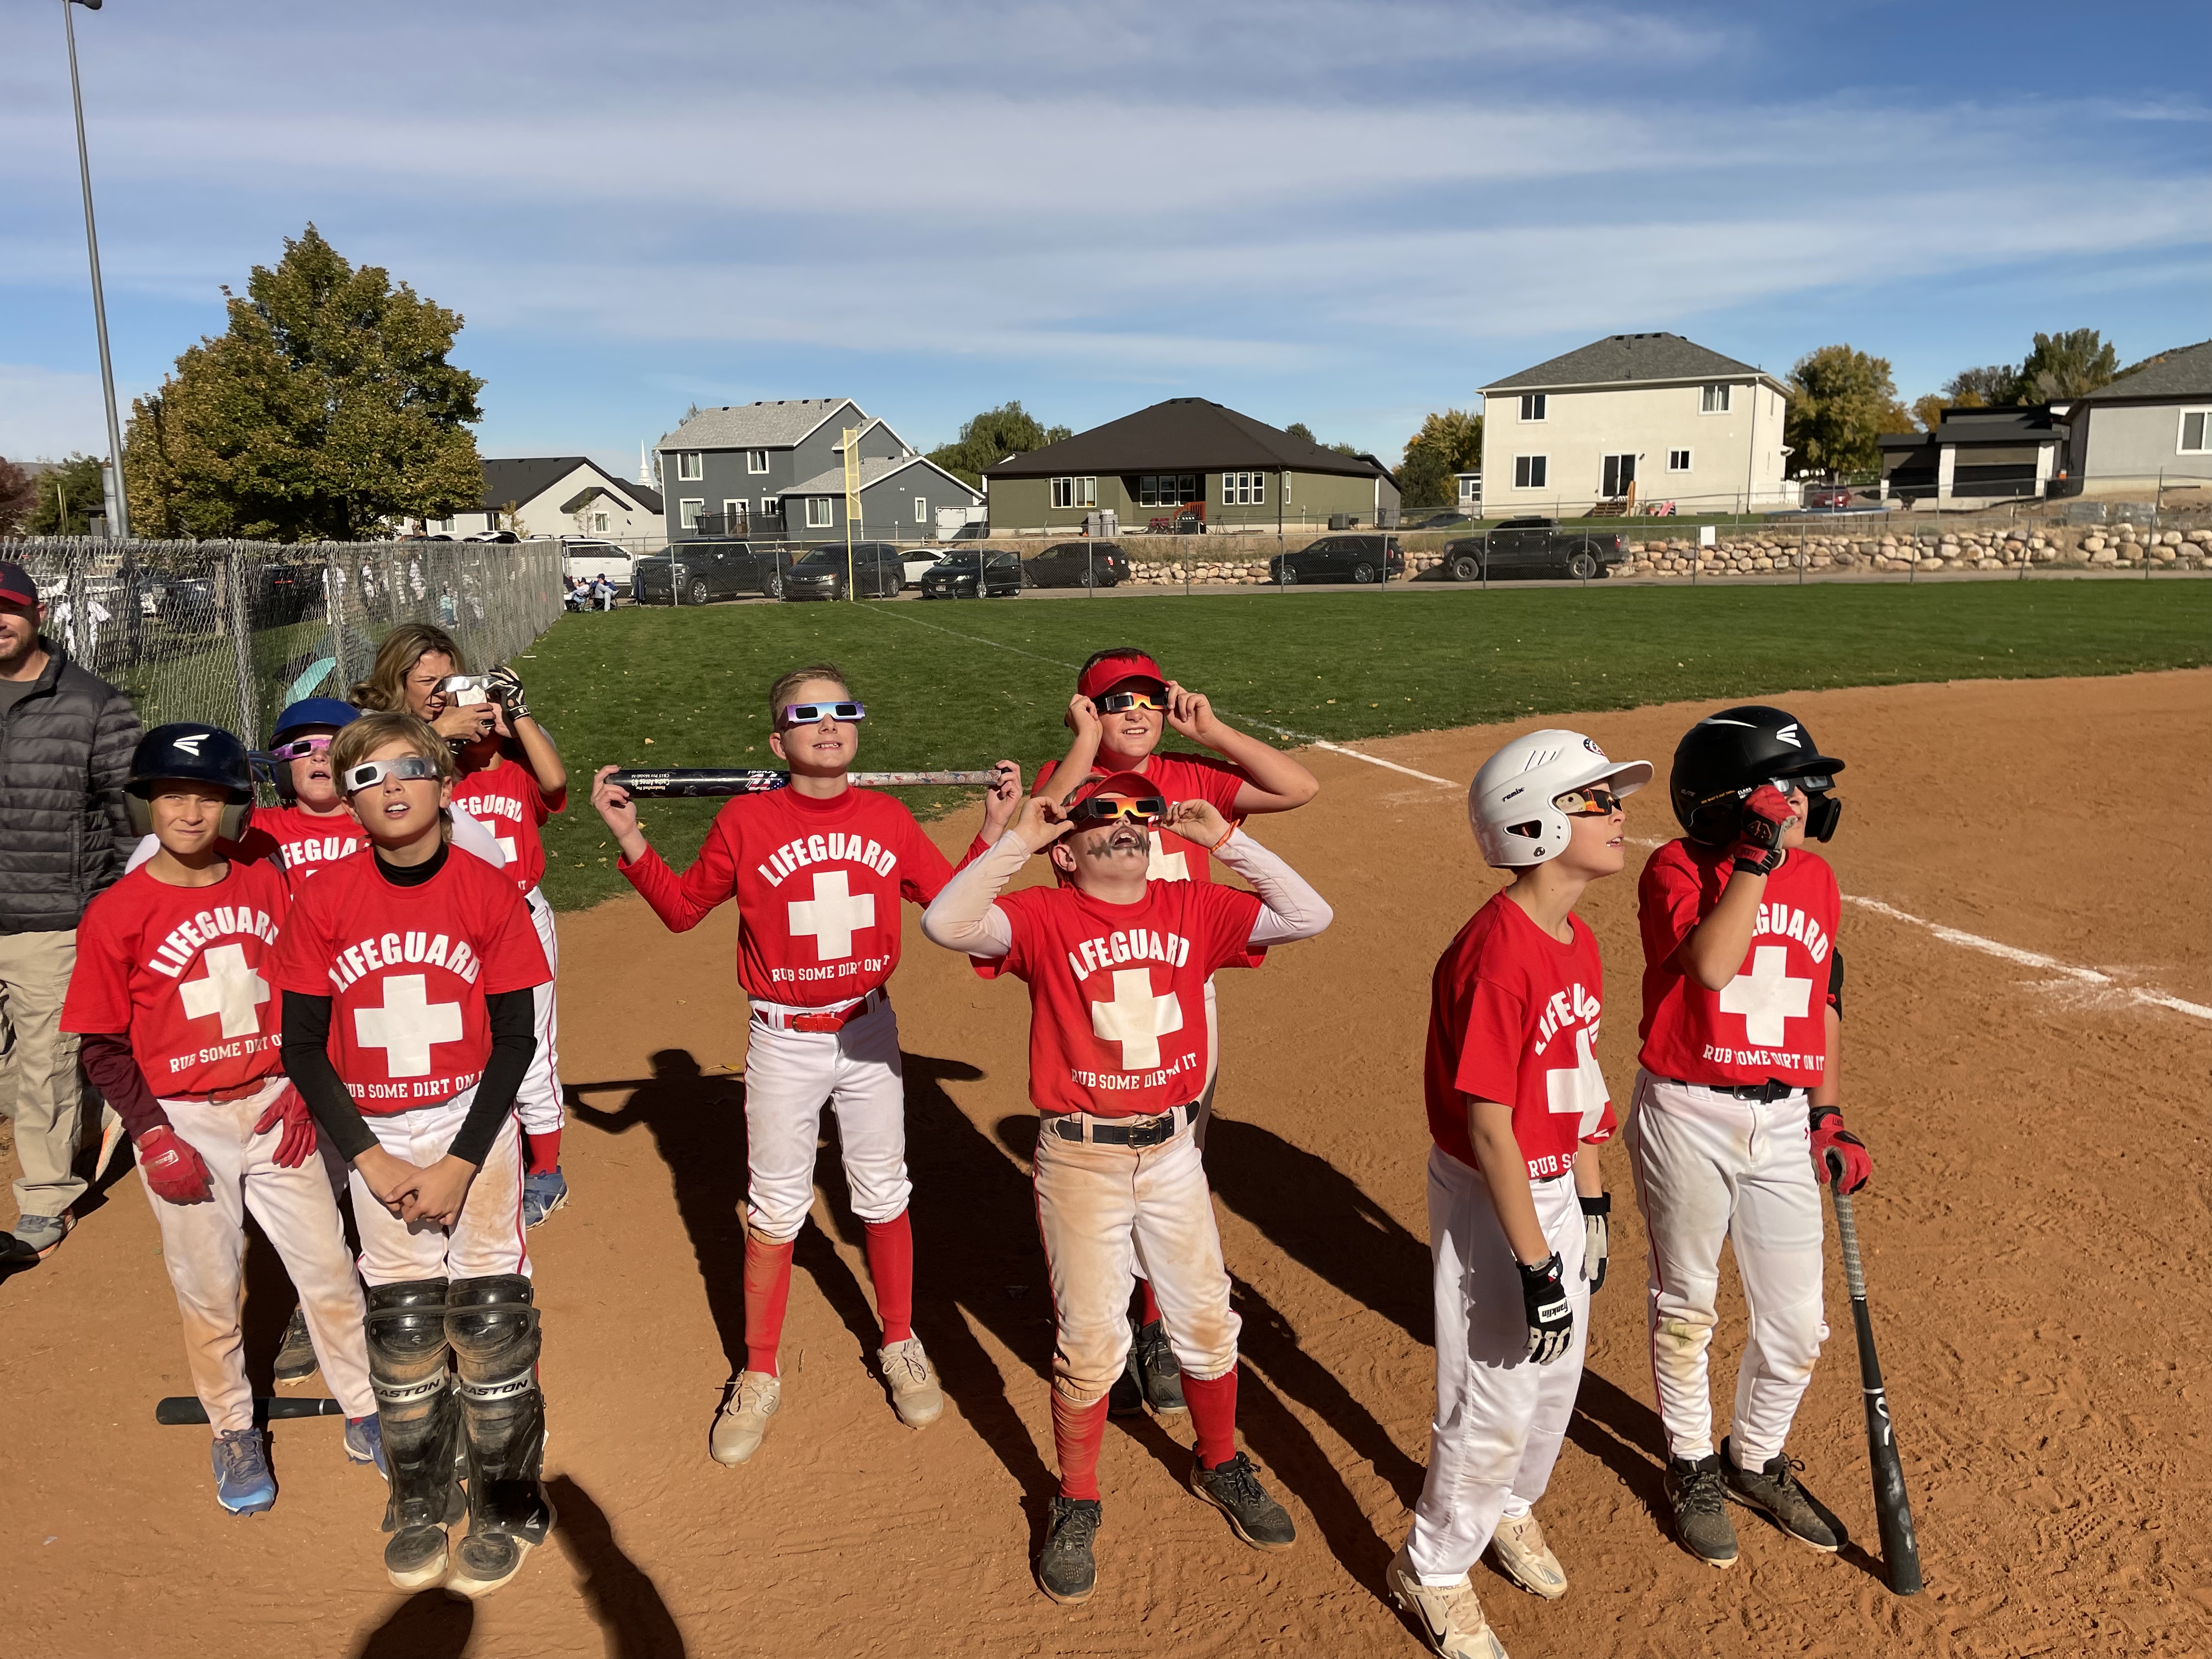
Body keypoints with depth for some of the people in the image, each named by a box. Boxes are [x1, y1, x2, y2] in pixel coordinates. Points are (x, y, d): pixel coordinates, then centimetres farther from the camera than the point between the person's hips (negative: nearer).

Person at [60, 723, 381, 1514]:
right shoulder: (115, 913, -9)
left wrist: (300, 1089, -3)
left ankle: (365, 1417, 24)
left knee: (330, 1272, 8)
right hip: (183, 1123, -2)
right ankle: (234, 1434, 30)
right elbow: (103, 1046, -3)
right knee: (209, 1293, 10)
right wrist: (152, 1134, -12)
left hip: (275, 1110, 2)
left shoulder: (266, 885, 0)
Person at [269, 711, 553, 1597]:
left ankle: (507, 1504, 19)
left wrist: (459, 1166, -12)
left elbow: (514, 1040, -6)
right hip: (375, 1138, 1)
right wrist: (372, 1160, -10)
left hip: (474, 1124, -1)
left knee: (490, 1315, 0)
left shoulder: (487, 889, -10)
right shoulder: (325, 898, -7)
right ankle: (422, 1501, 28)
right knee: (401, 1320, 9)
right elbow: (302, 1047, -3)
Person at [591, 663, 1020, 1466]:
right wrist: (628, 836, -9)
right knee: (773, 1214, 8)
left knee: (885, 1199, 15)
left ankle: (900, 1346, 36)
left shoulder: (889, 819, -4)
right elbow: (682, 907, 2)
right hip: (784, 1043, -2)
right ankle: (759, 1377, 27)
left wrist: (996, 828, -3)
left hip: (868, 1031, 2)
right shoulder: (746, 821, -10)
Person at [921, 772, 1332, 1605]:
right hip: (1081, 1160, -3)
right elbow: (945, 922, -27)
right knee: (1090, 1341, 7)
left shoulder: (1193, 908, 0)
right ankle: (1077, 1504, 30)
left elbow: (1307, 915, -6)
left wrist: (1224, 839, -8)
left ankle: (1220, 1464, 42)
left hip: (1173, 1151, 4)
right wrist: (1017, 839, -22)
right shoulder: (1044, 917, -10)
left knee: (1207, 1321, 16)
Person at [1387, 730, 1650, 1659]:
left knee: (1558, 1374, 23)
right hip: (1490, 1200, -9)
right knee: (1496, 1402, 4)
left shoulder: (1578, 940, 2)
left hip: (1555, 1189, 9)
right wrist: (1536, 1264, -22)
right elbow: (1489, 1127, -26)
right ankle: (1431, 1569, 28)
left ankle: (1509, 1508, 50)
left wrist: (1592, 1207, 15)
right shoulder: (1496, 955, -27)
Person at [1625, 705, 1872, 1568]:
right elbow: (1709, 964, -30)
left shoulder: (1816, 877, 6)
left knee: (1795, 1323, 12)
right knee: (1686, 1307, 12)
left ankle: (1756, 1460, 38)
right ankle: (1692, 1466, 35)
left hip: (1782, 1120, 5)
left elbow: (1824, 1003, 14)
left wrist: (1829, 1116, 12)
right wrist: (1758, 857, -27)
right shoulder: (1677, 868, -12)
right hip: (1687, 1117, -5)